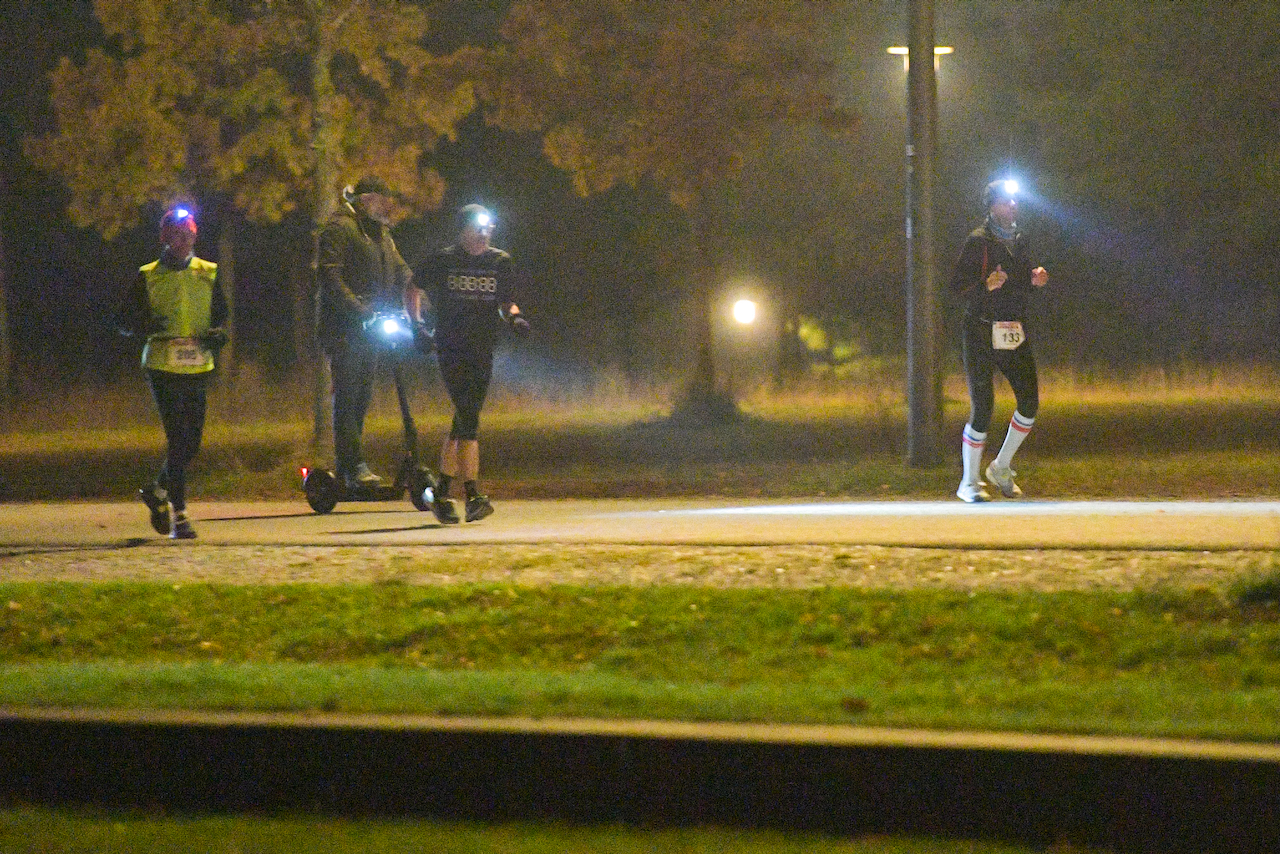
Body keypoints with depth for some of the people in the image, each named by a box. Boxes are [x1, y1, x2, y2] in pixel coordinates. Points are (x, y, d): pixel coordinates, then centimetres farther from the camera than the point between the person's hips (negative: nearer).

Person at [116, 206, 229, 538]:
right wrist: (146, 325, -19)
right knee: (177, 441, -10)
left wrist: (218, 334, -3)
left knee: (191, 443, 7)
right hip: (164, 368, -4)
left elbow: (221, 314, 20)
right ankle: (179, 517, -8)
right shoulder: (148, 276, 2)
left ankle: (158, 491, 32)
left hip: (198, 368, 4)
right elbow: (124, 320, 3)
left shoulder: (208, 274, 10)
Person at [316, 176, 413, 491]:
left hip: (370, 326, 9)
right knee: (347, 397, -11)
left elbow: (401, 274, 23)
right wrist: (359, 311, -25)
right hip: (344, 327, -9)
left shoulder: (380, 233, 21)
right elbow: (330, 276, -17)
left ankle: (346, 469, 13)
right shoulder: (340, 228, -7)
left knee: (362, 398, 9)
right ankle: (354, 467, -15)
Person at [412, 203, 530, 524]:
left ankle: (442, 494, 20)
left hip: (482, 351, 4)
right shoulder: (443, 261, -1)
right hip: (451, 349, -4)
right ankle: (473, 497, -20)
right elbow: (415, 290, 14)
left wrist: (514, 317, -4)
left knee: (464, 422, 8)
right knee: (468, 421, -16)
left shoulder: (500, 263, 7)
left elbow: (507, 302, 18)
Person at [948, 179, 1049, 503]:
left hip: (1015, 333, 6)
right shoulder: (978, 241, -8)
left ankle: (1001, 468, 17)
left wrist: (1035, 280, 4)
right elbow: (957, 287, -12)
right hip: (982, 332, -6)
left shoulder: (1019, 241, 13)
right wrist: (986, 286, -29)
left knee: (1030, 401, -1)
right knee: (982, 408, -7)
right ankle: (969, 484, 3)